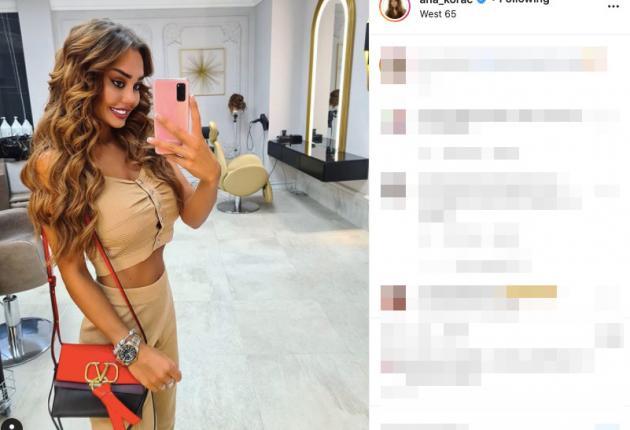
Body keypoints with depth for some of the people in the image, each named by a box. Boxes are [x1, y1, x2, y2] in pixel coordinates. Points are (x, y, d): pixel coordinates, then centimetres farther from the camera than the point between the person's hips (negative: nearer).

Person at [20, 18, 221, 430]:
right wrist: (131, 347, -20)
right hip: (115, 317, -4)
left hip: (163, 301, 4)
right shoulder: (57, 163, -18)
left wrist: (211, 174, -33)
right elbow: (73, 271, -16)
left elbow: (193, 216, -12)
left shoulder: (145, 141, -7)